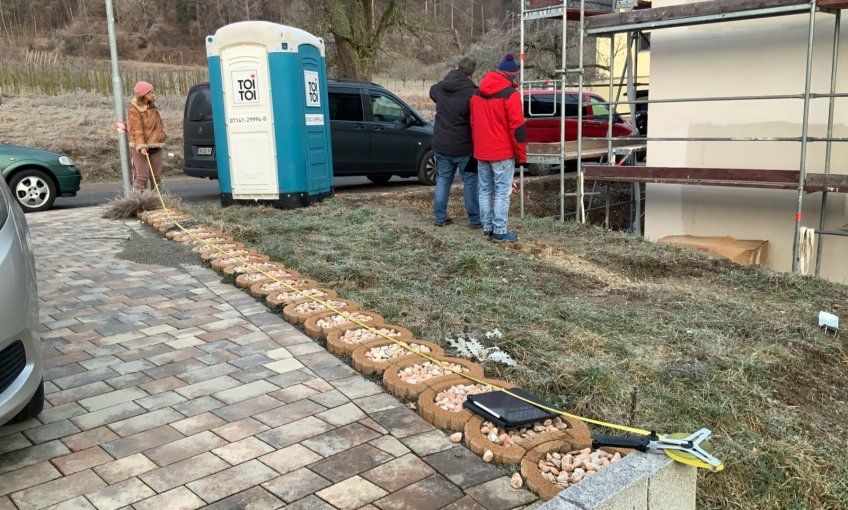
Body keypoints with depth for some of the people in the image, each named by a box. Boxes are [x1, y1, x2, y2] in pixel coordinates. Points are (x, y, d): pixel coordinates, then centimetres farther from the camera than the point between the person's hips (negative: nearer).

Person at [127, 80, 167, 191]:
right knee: (142, 176, -12)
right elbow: (136, 130, -19)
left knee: (156, 176, 10)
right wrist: (141, 146, -29)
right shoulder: (134, 110, -10)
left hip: (155, 146, 7)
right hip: (140, 147, -7)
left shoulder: (152, 107, 13)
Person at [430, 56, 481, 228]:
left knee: (443, 179, 16)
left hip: (440, 145, 5)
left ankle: (440, 217, 16)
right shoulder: (470, 93, -18)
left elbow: (432, 92, 25)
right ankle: (475, 219, 11)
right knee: (470, 182, 6)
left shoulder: (440, 87, 1)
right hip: (463, 147, -5)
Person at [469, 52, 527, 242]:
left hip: (481, 152, 7)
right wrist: (521, 154, -5)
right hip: (503, 153, -6)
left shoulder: (477, 93, 11)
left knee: (485, 191, 13)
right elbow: (517, 127, -12)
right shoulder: (510, 94, -11)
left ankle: (487, 227, 17)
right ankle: (499, 232, -2)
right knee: (502, 192, -2)